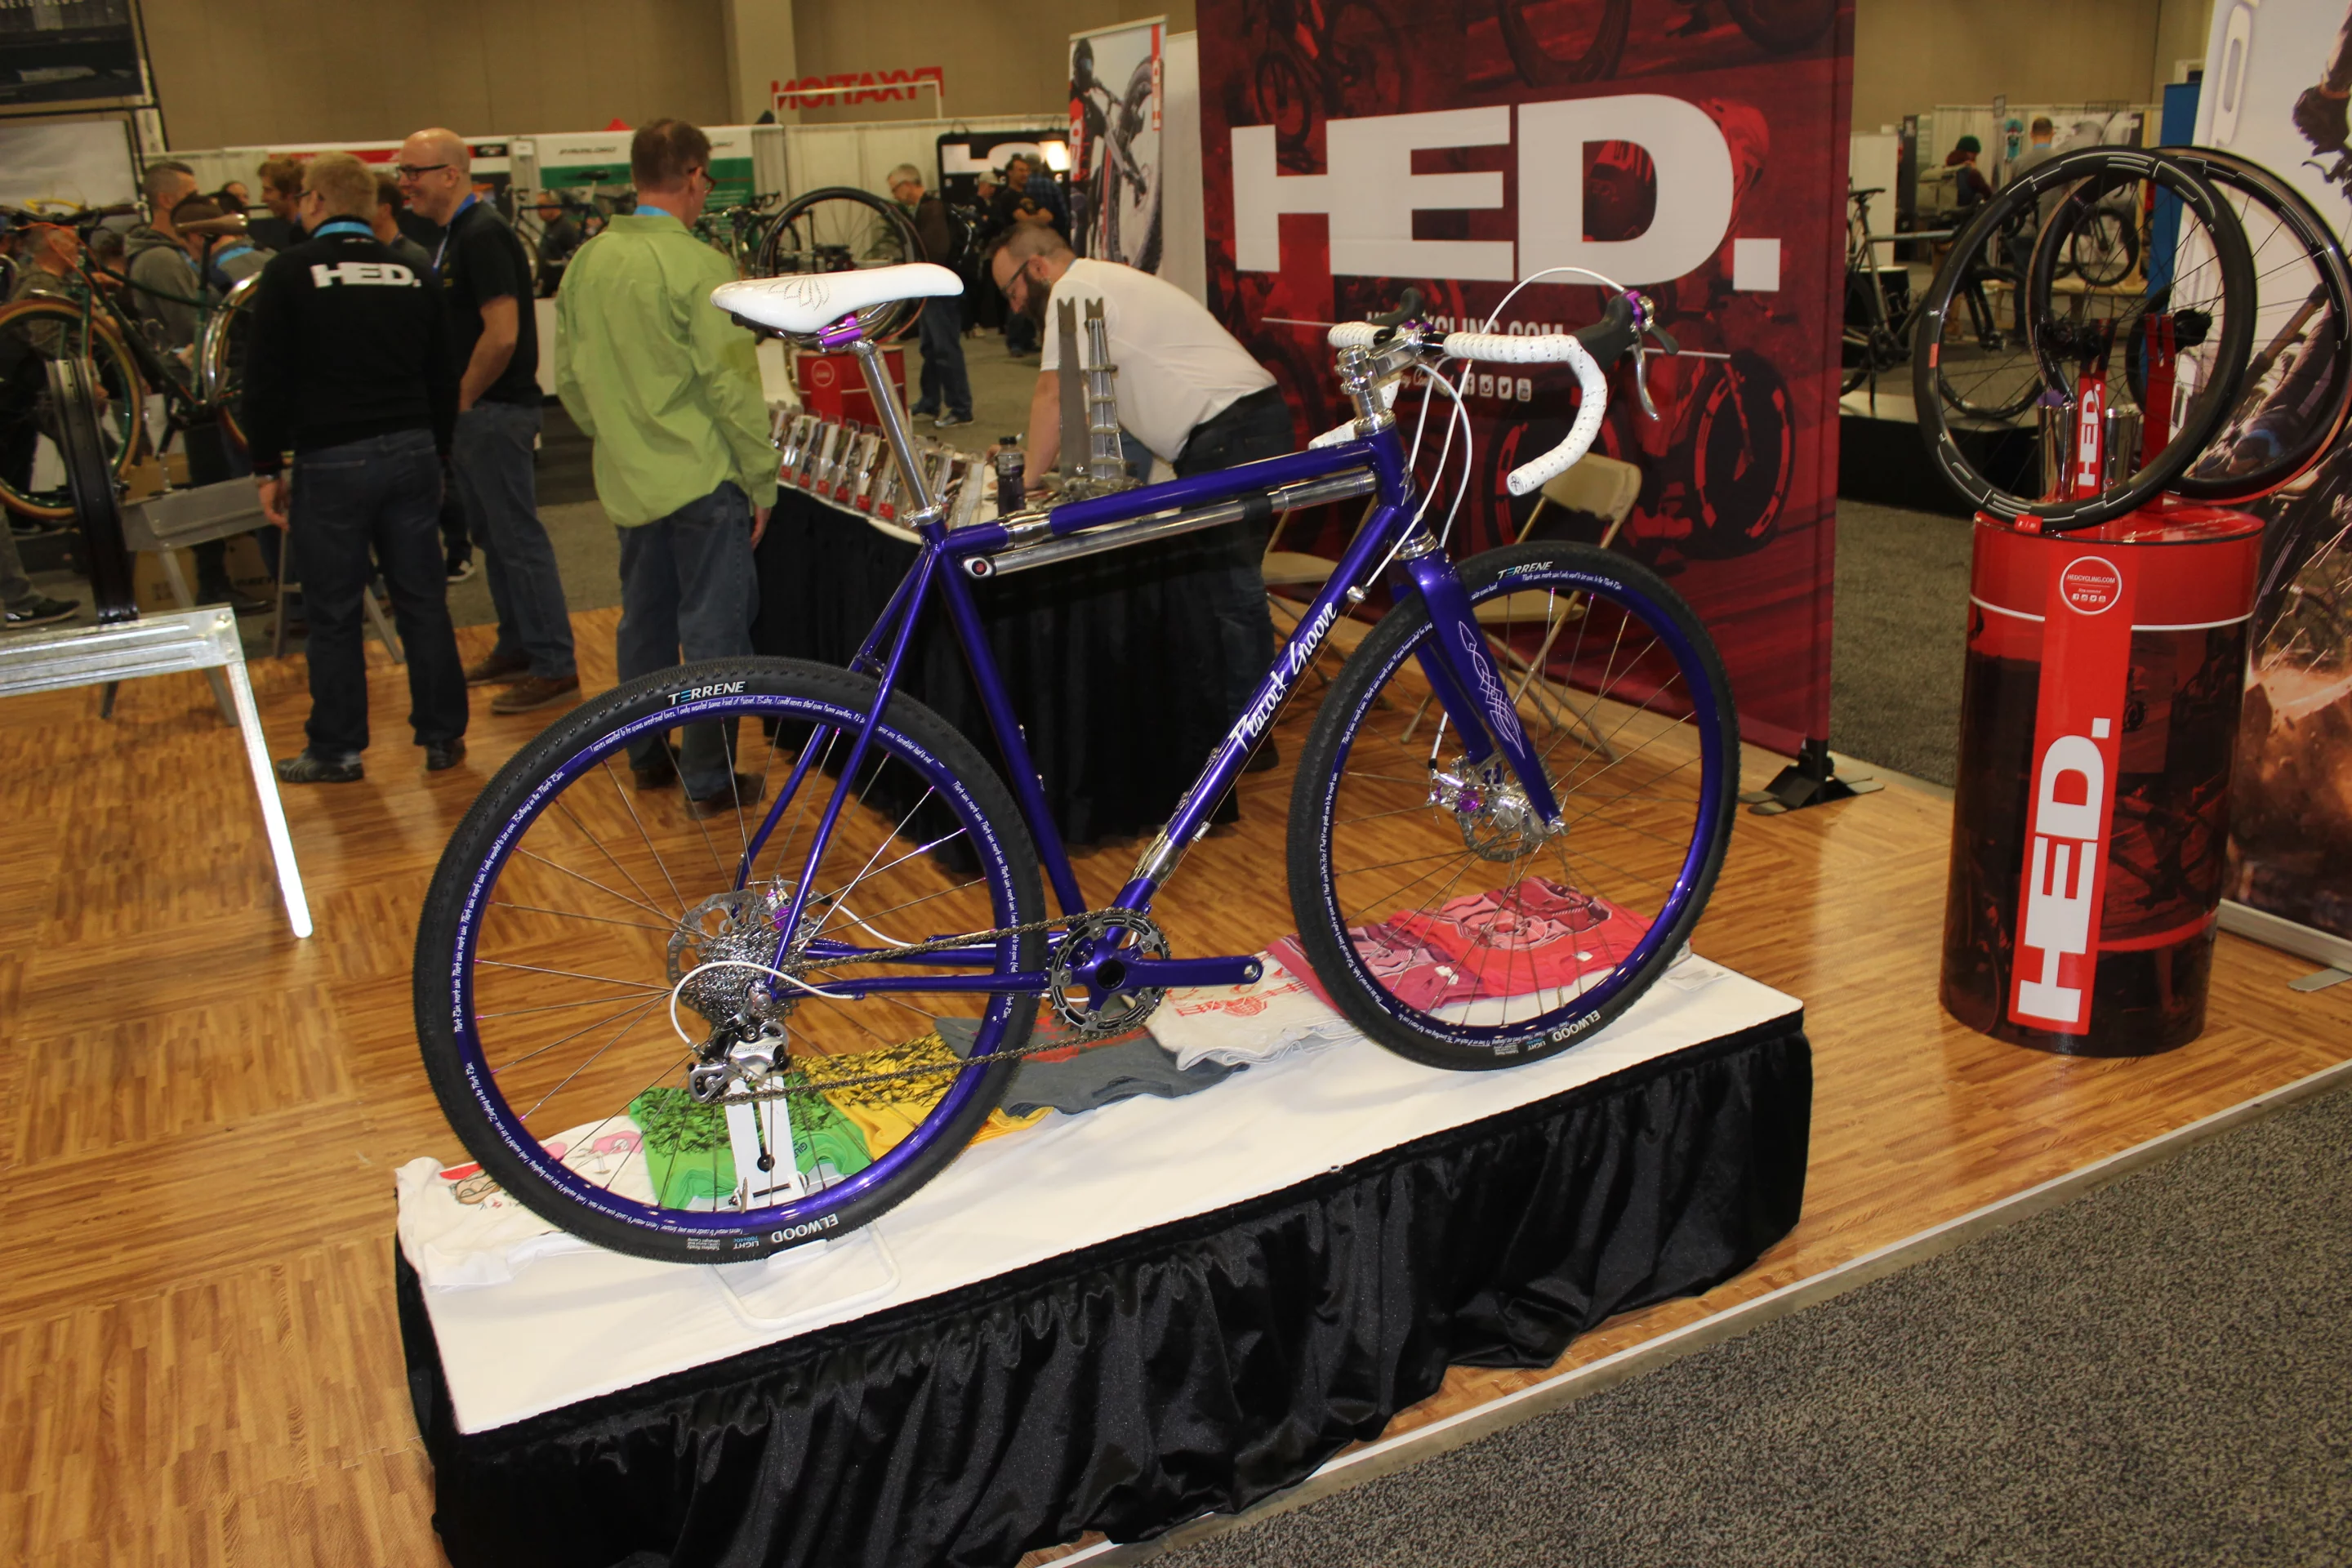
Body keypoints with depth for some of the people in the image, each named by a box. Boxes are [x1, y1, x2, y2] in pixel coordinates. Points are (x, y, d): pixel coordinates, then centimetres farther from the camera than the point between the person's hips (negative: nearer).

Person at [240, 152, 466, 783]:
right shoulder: (412, 274, 9)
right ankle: (443, 736, 15)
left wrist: (268, 468, 2)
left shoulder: (289, 273, -4)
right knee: (423, 601, 10)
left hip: (332, 462, -4)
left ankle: (335, 750, 13)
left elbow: (266, 380, -5)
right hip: (411, 453, 4)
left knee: (333, 613, 5)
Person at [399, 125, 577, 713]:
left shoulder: (482, 235, -16)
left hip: (494, 411, -10)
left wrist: (462, 399, -14)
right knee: (492, 533, 16)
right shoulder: (454, 235, 15)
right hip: (474, 412, 10)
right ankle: (517, 648, 26)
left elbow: (502, 334, -24)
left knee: (517, 537, -6)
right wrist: (454, 403, 11)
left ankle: (554, 667, -1)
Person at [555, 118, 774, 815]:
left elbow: (569, 378, 13)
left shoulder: (586, 261, 6)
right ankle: (710, 779, 7)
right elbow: (730, 386, -16)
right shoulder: (698, 266, -15)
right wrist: (762, 481, -8)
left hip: (626, 478, 7)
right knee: (713, 628, 1)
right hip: (701, 477, -7)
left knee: (645, 620, 18)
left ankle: (648, 757, 30)